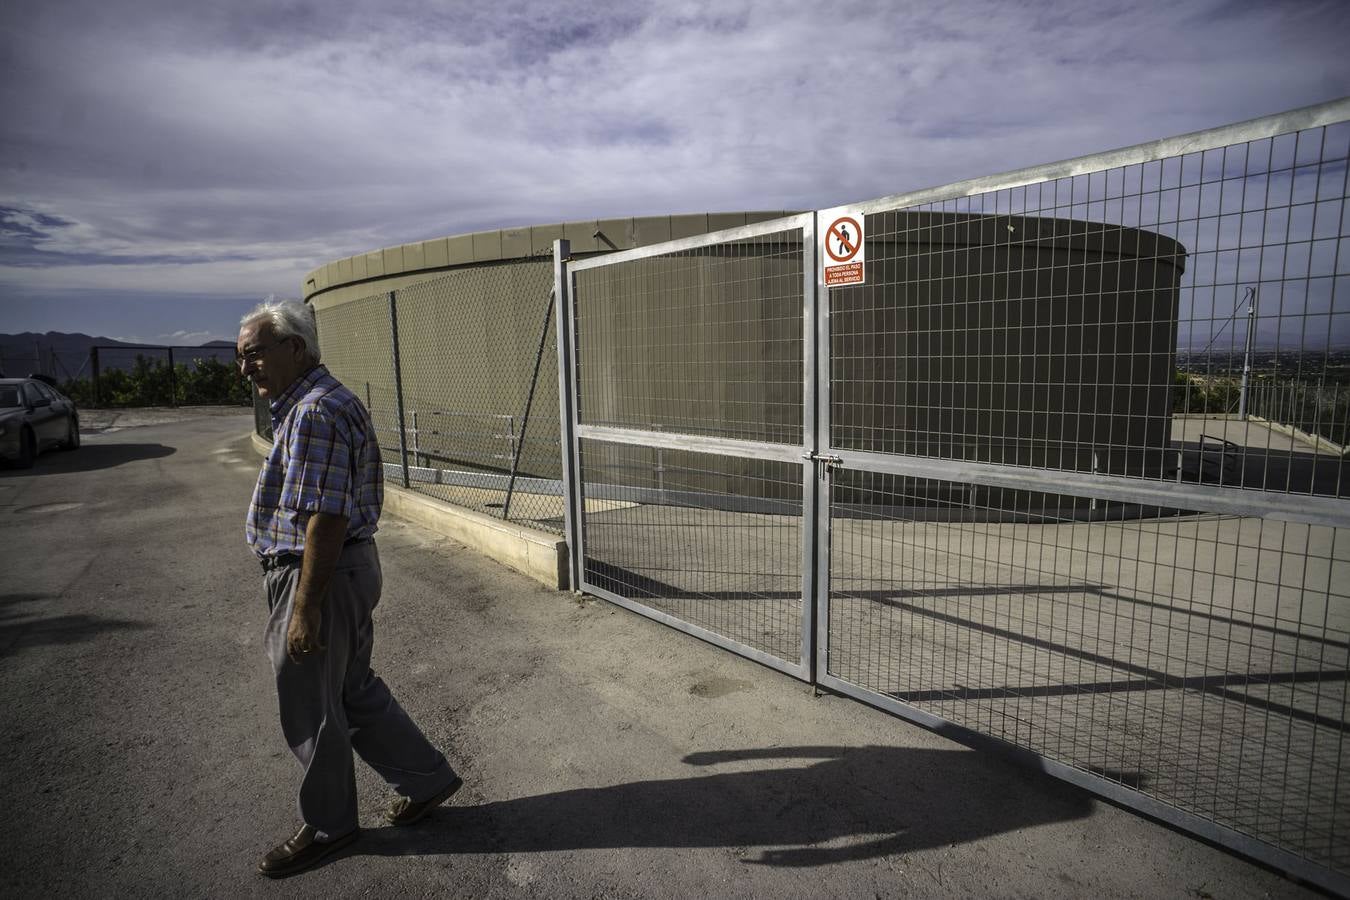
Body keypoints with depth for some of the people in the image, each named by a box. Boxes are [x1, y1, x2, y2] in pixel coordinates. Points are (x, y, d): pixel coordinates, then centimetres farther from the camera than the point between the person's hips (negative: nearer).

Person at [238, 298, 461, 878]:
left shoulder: (315, 412, -21)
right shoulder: (314, 402, 14)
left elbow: (326, 518, -26)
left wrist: (305, 608, -23)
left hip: (321, 576, -10)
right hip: (348, 568, 10)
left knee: (309, 711, 9)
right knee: (354, 692, 20)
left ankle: (327, 825, 30)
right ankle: (426, 779, 33)